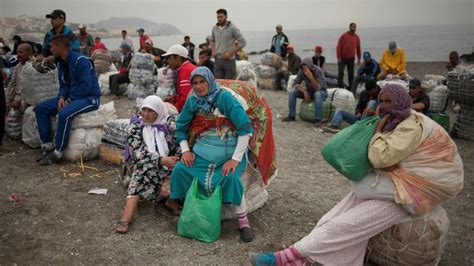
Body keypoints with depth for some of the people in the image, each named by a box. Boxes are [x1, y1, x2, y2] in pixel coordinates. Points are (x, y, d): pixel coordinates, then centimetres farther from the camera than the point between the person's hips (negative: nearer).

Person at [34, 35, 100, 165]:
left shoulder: (81, 61, -19)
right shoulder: (61, 62, 9)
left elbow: (86, 86, -24)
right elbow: (63, 84, 14)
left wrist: (69, 100, -19)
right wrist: (61, 97, -8)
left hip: (90, 98, -9)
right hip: (71, 97, 9)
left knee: (64, 113, -35)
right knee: (40, 108, 1)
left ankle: (57, 154, -22)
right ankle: (47, 146, 1)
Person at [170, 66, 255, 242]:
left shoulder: (224, 97, -12)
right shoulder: (192, 101, 3)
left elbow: (246, 128, -18)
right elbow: (181, 127, 16)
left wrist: (236, 159, -21)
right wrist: (185, 150, 0)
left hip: (229, 151, -4)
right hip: (202, 150, 5)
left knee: (230, 177, -30)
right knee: (180, 169, -16)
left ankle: (243, 221, -10)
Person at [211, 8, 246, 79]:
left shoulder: (232, 28, -7)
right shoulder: (215, 28, 9)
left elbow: (242, 42, -10)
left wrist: (230, 53, -13)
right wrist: (213, 51, 7)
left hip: (229, 60, -5)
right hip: (218, 60, 5)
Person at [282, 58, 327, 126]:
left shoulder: (318, 71, -28)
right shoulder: (301, 71, -16)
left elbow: (318, 89, -34)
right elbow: (296, 83, -7)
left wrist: (311, 77, -48)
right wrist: (304, 91, -23)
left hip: (321, 92, -4)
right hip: (309, 91, 4)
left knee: (317, 94, -40)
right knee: (292, 93, -15)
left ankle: (318, 119, -32)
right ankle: (292, 116, -4)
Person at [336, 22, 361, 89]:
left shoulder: (357, 37, 5)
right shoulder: (344, 36, -7)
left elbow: (358, 48, 12)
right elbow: (338, 47, -8)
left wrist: (359, 58, 10)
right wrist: (338, 58, -13)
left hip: (351, 59, 3)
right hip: (342, 58, -3)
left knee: (351, 73, 5)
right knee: (341, 73, -4)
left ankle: (350, 87, 12)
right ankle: (340, 87, 3)